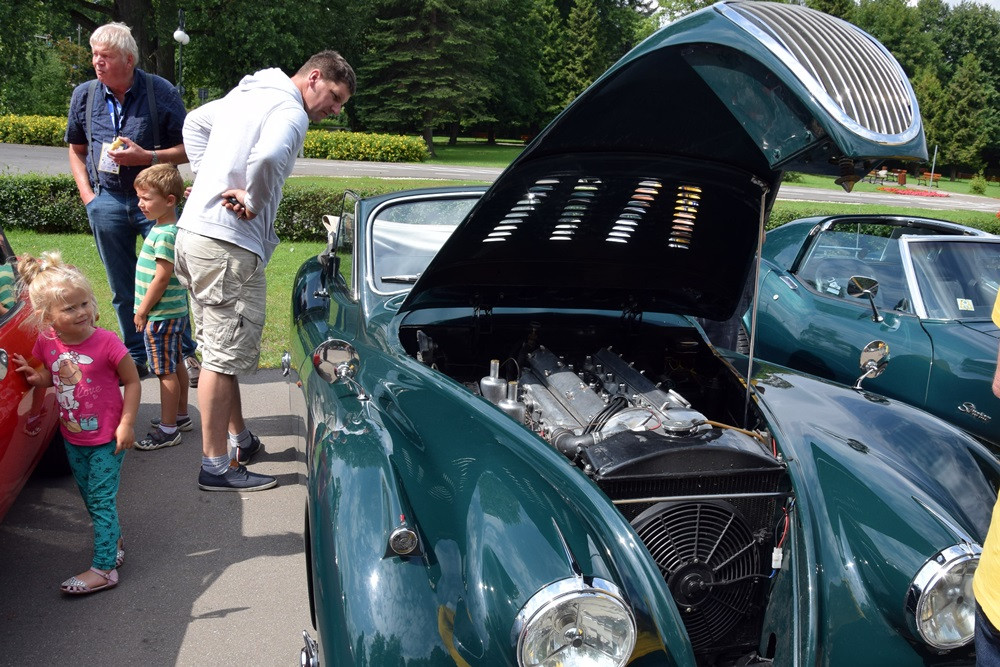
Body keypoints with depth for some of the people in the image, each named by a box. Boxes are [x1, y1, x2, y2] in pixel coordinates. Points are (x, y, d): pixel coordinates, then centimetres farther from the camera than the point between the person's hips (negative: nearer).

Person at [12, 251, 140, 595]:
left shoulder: (106, 343, -22)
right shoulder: (46, 343, -6)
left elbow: (132, 382, -14)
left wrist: (126, 424, -17)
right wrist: (36, 377, -11)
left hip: (107, 438, -6)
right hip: (73, 438, 6)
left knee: (101, 500, -1)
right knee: (92, 498, 19)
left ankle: (103, 568, 7)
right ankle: (114, 543, 39)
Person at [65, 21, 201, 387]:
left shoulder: (161, 92, -6)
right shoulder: (84, 95, 5)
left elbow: (187, 149, -4)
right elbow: (76, 150, 16)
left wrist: (146, 157, -19)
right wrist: (87, 195, 4)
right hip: (107, 201, 3)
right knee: (122, 289, 10)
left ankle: (185, 353, 13)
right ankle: (137, 357, 23)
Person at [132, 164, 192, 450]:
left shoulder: (165, 234, -20)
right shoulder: (165, 227, 10)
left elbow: (161, 278, -21)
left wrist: (142, 311, -14)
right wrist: (144, 309, 17)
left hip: (161, 316, -10)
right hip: (173, 312, 10)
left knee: (166, 372, -3)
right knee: (176, 366, 18)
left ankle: (168, 430, 5)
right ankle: (181, 415, 31)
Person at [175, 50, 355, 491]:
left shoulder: (247, 92, 19)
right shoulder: (290, 111, -11)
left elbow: (193, 124, 32)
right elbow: (267, 158, -32)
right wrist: (254, 202, -15)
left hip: (193, 231, 10)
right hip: (229, 245, -10)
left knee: (219, 349, 18)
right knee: (225, 355, -3)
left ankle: (238, 438, 31)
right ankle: (216, 467, 6)